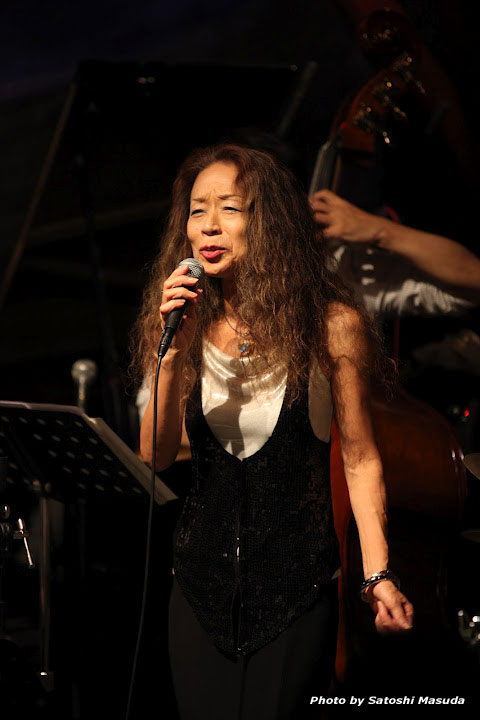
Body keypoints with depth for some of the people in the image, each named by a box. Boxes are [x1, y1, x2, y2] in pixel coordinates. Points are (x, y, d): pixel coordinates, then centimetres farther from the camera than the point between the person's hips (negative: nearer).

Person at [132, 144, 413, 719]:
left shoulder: (332, 326, -6)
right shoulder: (188, 328, 3)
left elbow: (359, 458, -2)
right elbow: (155, 457, -5)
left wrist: (378, 573, -10)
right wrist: (173, 350, -16)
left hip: (298, 584, -3)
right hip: (203, 579, 3)